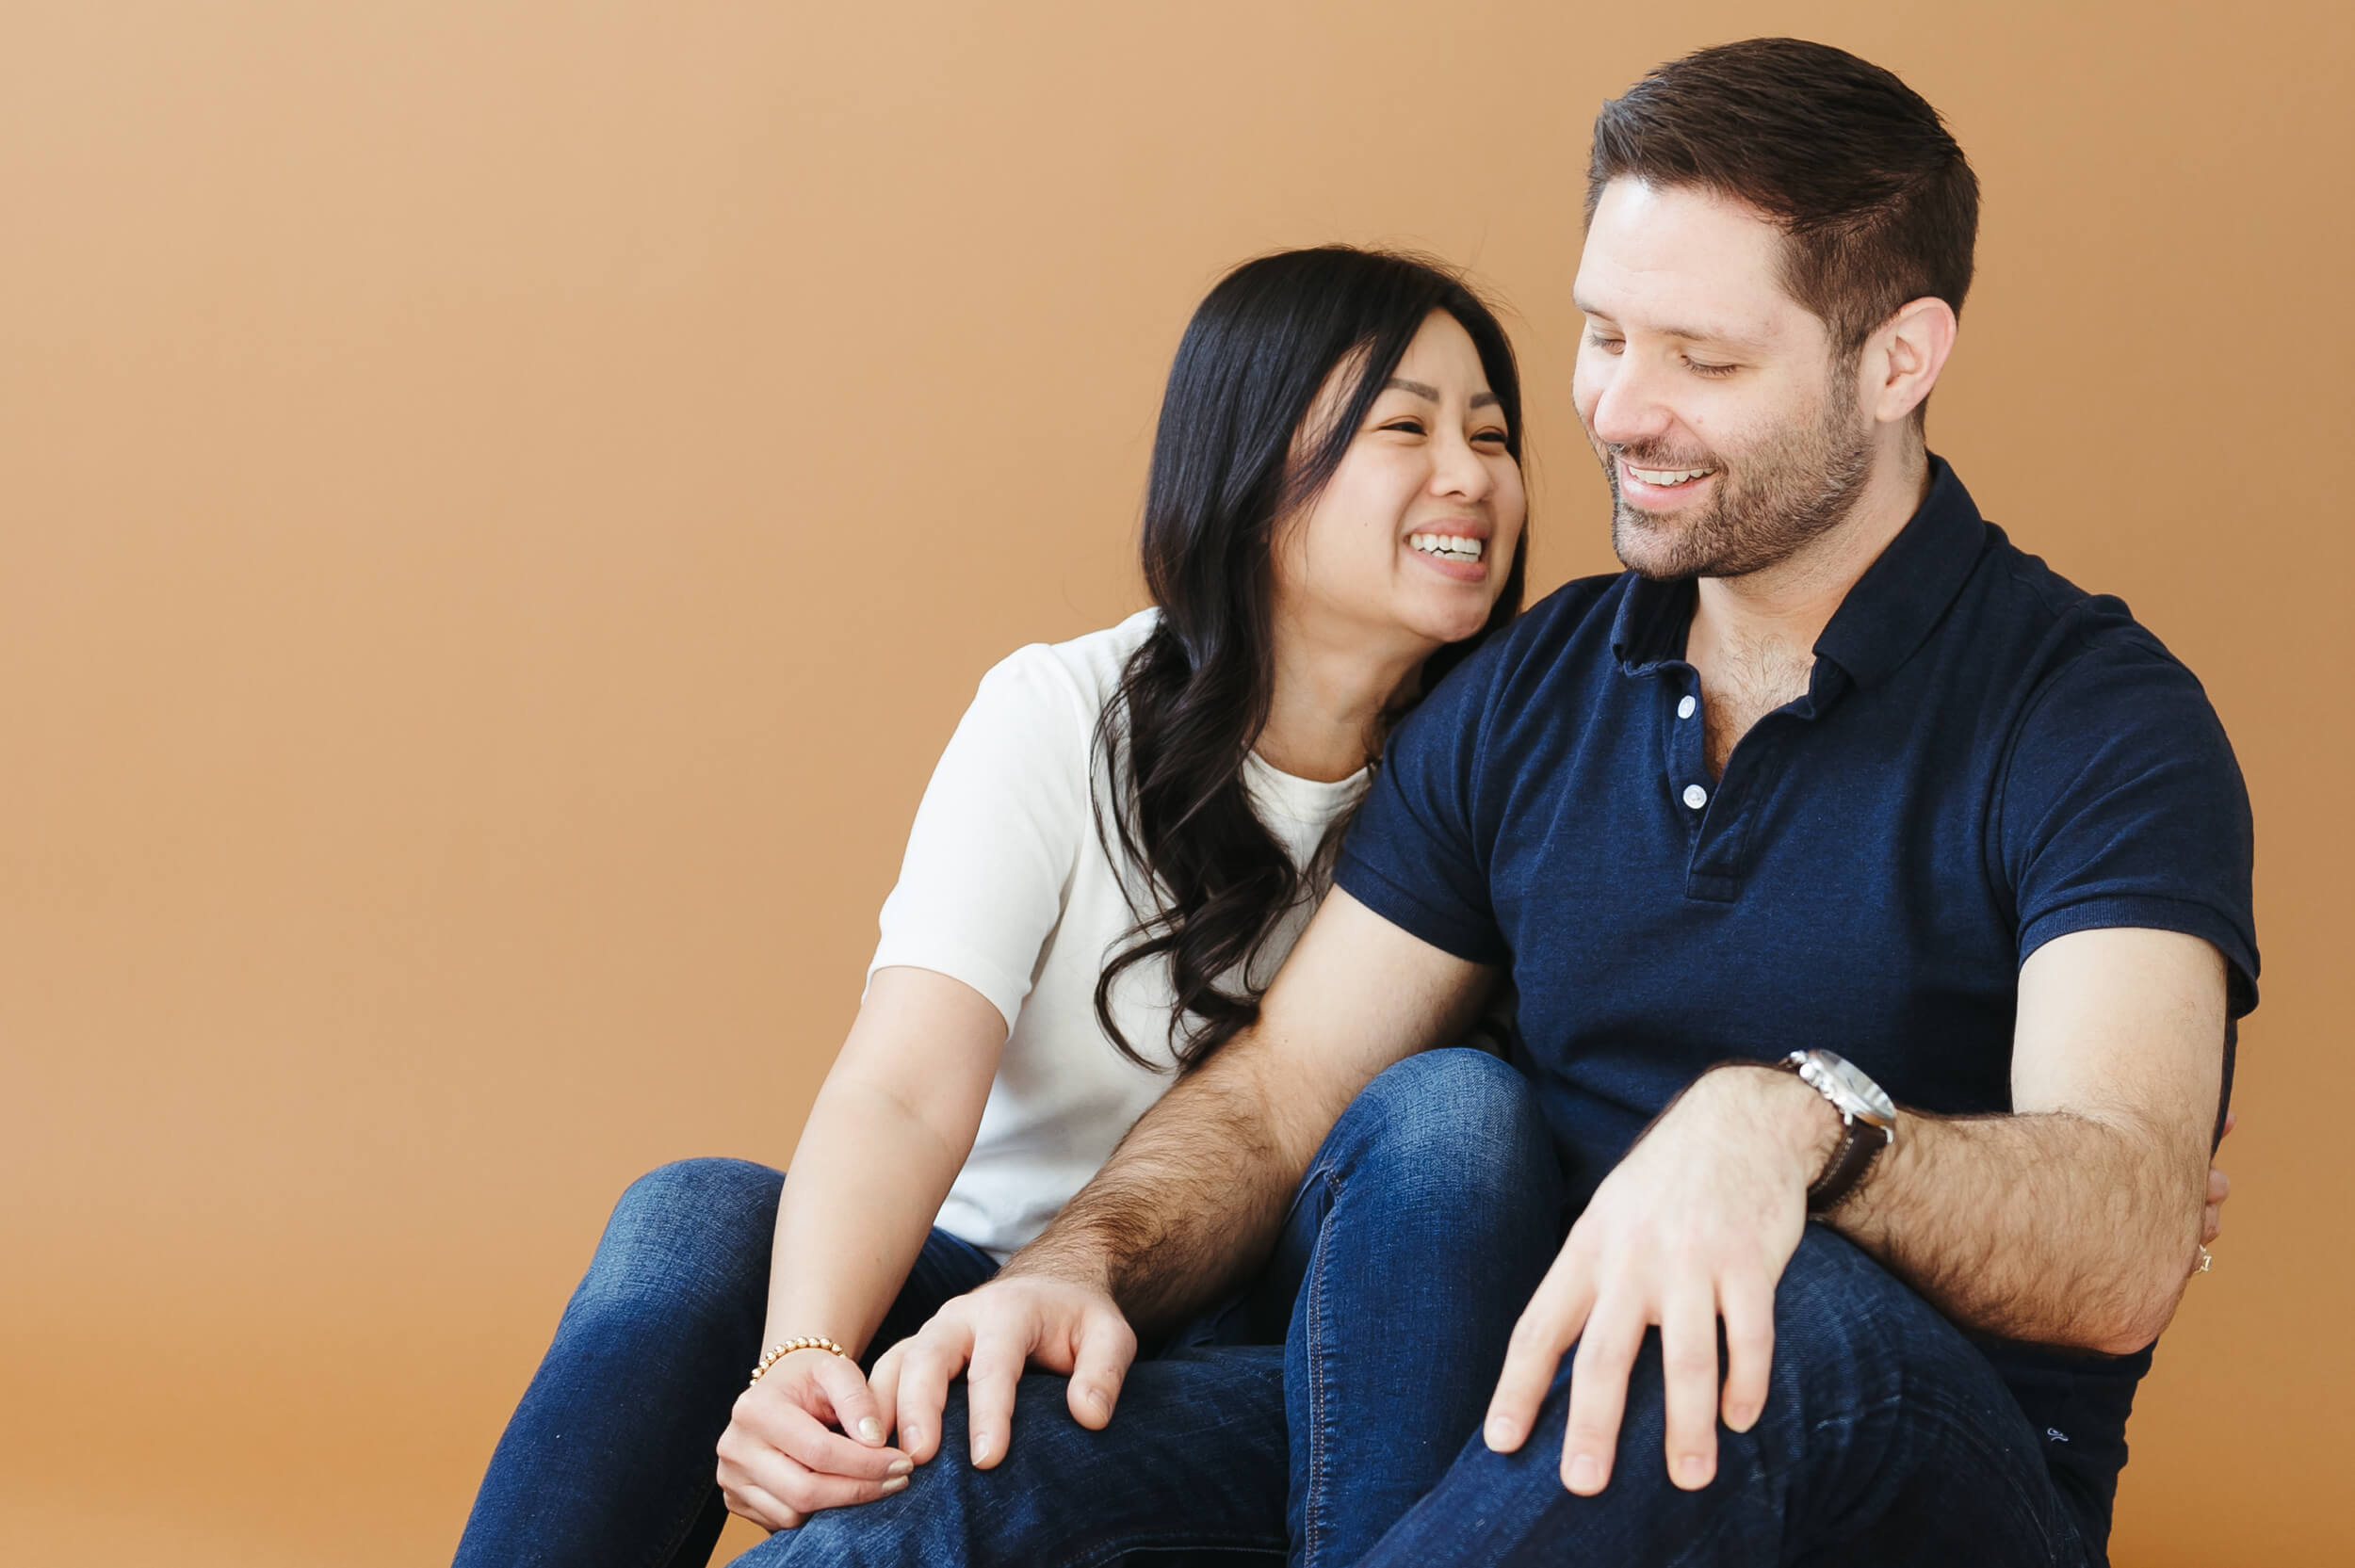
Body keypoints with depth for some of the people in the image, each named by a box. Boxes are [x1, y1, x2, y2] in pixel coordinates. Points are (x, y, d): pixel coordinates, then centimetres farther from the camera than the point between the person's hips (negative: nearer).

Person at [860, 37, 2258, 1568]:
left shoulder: (2098, 722, -7)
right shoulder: (1525, 694, 13)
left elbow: (2126, 1245, -23)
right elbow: (1274, 1093, 11)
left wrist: (1795, 1122, -44)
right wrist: (1081, 1264, -13)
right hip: (1532, 1416, 3)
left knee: (1792, 1320, -40)